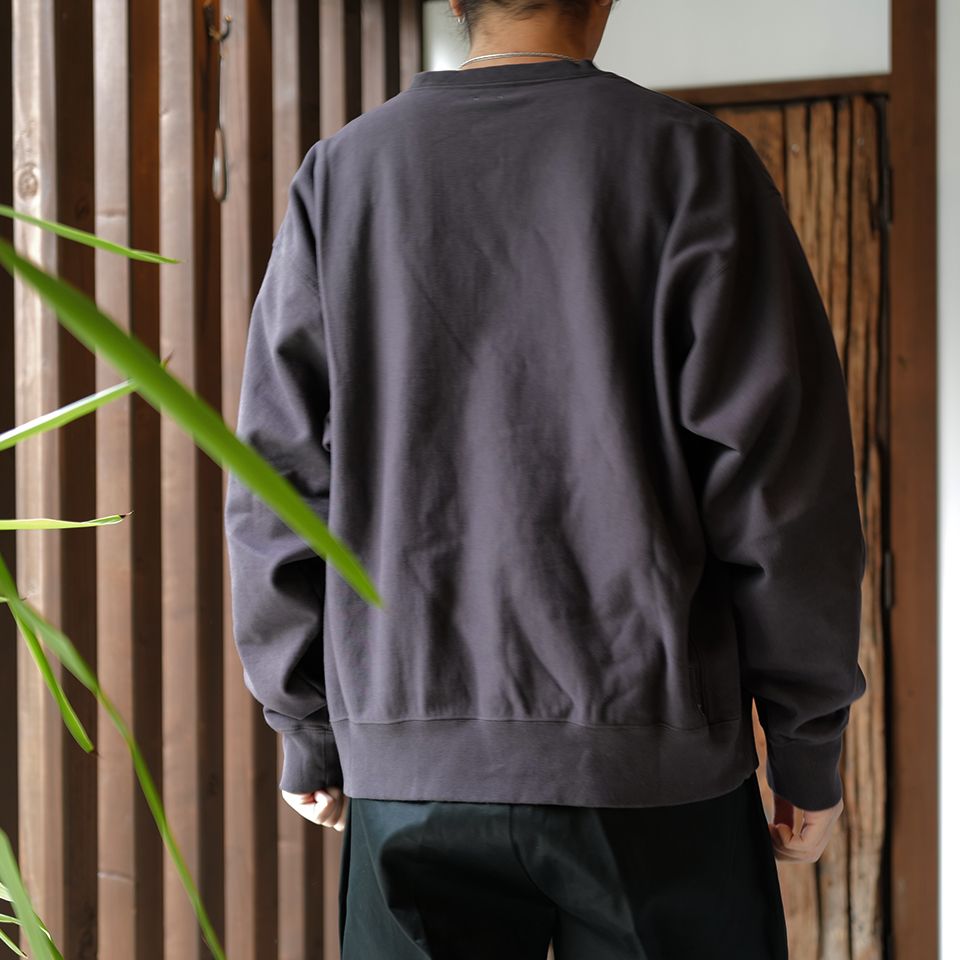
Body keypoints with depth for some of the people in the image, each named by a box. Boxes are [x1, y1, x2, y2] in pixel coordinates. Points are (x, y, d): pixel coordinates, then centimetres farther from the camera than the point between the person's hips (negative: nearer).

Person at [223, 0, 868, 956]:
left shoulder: (338, 173, 6)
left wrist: (307, 731, 14)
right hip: (655, 759, -2)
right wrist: (808, 742, 3)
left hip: (410, 766, 3)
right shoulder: (688, 159, -2)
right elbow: (780, 475, -6)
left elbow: (278, 481, 6)